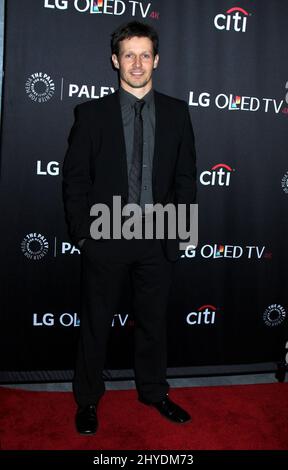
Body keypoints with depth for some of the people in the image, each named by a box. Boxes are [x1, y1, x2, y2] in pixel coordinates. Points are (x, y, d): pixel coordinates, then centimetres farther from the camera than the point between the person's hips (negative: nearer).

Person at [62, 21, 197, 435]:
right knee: (96, 323, 11)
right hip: (105, 238, -1)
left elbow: (186, 176, 7)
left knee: (153, 321, 15)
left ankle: (154, 392, 36)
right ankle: (88, 399, 30)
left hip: (158, 238, 2)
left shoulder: (177, 113, 4)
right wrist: (82, 232, -7)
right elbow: (75, 178, -2)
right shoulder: (92, 112, -1)